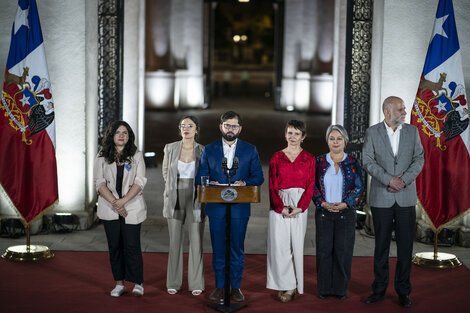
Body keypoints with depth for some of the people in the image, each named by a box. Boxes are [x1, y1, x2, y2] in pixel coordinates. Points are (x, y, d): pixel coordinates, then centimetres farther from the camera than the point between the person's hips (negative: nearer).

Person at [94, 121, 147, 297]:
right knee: (114, 246, 5)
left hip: (132, 207, -2)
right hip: (109, 208, 2)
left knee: (132, 245, -6)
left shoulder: (136, 156, 4)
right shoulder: (102, 157, 6)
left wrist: (123, 200, -16)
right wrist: (114, 202, -14)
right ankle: (119, 283, 13)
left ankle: (138, 283, 3)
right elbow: (100, 183, -1)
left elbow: (139, 182, -5)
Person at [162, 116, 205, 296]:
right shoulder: (170, 149, 0)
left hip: (195, 200, -1)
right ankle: (173, 282, 16)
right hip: (175, 200, 1)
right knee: (175, 241, 5)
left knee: (196, 241, 1)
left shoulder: (203, 151, -2)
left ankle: (196, 283, 11)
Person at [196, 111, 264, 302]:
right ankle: (219, 287, 15)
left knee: (237, 249, 4)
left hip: (239, 208, 0)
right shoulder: (209, 150, 7)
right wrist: (210, 184, -15)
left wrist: (244, 183, -15)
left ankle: (236, 287, 14)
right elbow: (200, 177, 7)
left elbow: (258, 177, 5)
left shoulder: (250, 150, 6)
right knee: (218, 249, 5)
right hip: (216, 207, 1)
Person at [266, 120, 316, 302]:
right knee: (279, 243, -4)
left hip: (300, 206, 0)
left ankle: (292, 286, 8)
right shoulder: (277, 157, 7)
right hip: (279, 205, 0)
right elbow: (272, 185, 3)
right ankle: (285, 284, 6)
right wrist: (281, 207, -10)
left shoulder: (309, 159, 6)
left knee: (296, 244, 0)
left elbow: (310, 185, 1)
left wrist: (299, 207, -11)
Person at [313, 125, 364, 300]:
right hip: (323, 212, 1)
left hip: (346, 212, -1)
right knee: (324, 250, 2)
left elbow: (359, 188, -1)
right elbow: (313, 186, 2)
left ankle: (341, 288, 12)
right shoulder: (320, 161, 5)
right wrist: (323, 203, -11)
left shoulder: (352, 163, 2)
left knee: (343, 251, 1)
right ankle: (324, 288, 13)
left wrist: (344, 204, -12)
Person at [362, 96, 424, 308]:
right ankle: (379, 289, 16)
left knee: (405, 245, 3)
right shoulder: (372, 132, 1)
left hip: (406, 197, 1)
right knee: (381, 245, 6)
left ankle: (403, 290, 13)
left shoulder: (412, 131, 7)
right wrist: (389, 179, -16)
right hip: (381, 198, -1)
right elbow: (367, 161, -6)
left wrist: (404, 180, -13)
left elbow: (419, 159, 2)